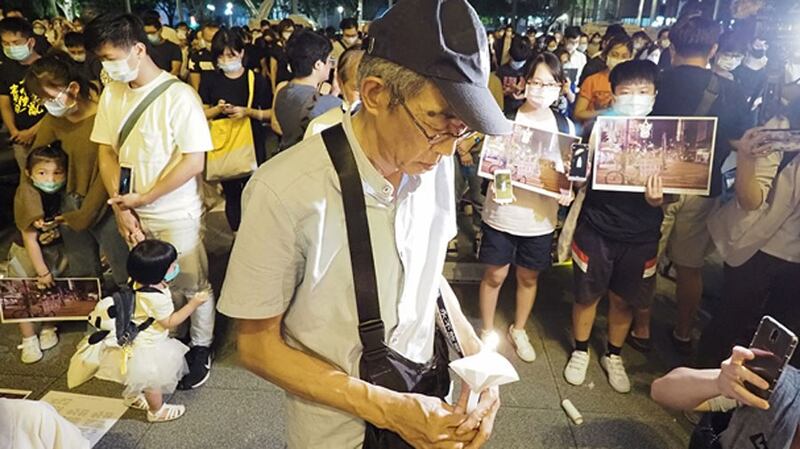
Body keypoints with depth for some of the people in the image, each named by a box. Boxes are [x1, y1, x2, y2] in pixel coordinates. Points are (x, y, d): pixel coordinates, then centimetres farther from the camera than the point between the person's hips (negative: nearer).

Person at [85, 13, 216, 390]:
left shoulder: (179, 96, -15)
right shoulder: (111, 94, 3)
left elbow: (194, 162, -17)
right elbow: (106, 153, 7)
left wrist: (143, 198, -12)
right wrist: (121, 207, -4)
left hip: (177, 215, -5)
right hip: (133, 214, 5)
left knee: (191, 286, 8)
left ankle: (201, 348, 27)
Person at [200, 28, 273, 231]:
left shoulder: (257, 81, -4)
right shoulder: (210, 80, 1)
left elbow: (271, 114, -3)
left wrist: (248, 112, -19)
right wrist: (218, 109, -16)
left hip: (252, 145, -2)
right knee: (231, 193, 12)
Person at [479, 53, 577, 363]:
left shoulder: (564, 126, 1)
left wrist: (568, 191, -12)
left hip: (540, 218, 3)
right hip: (502, 214, -2)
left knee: (529, 277, 17)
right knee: (495, 275, 10)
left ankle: (518, 330, 41)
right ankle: (487, 330, 33)